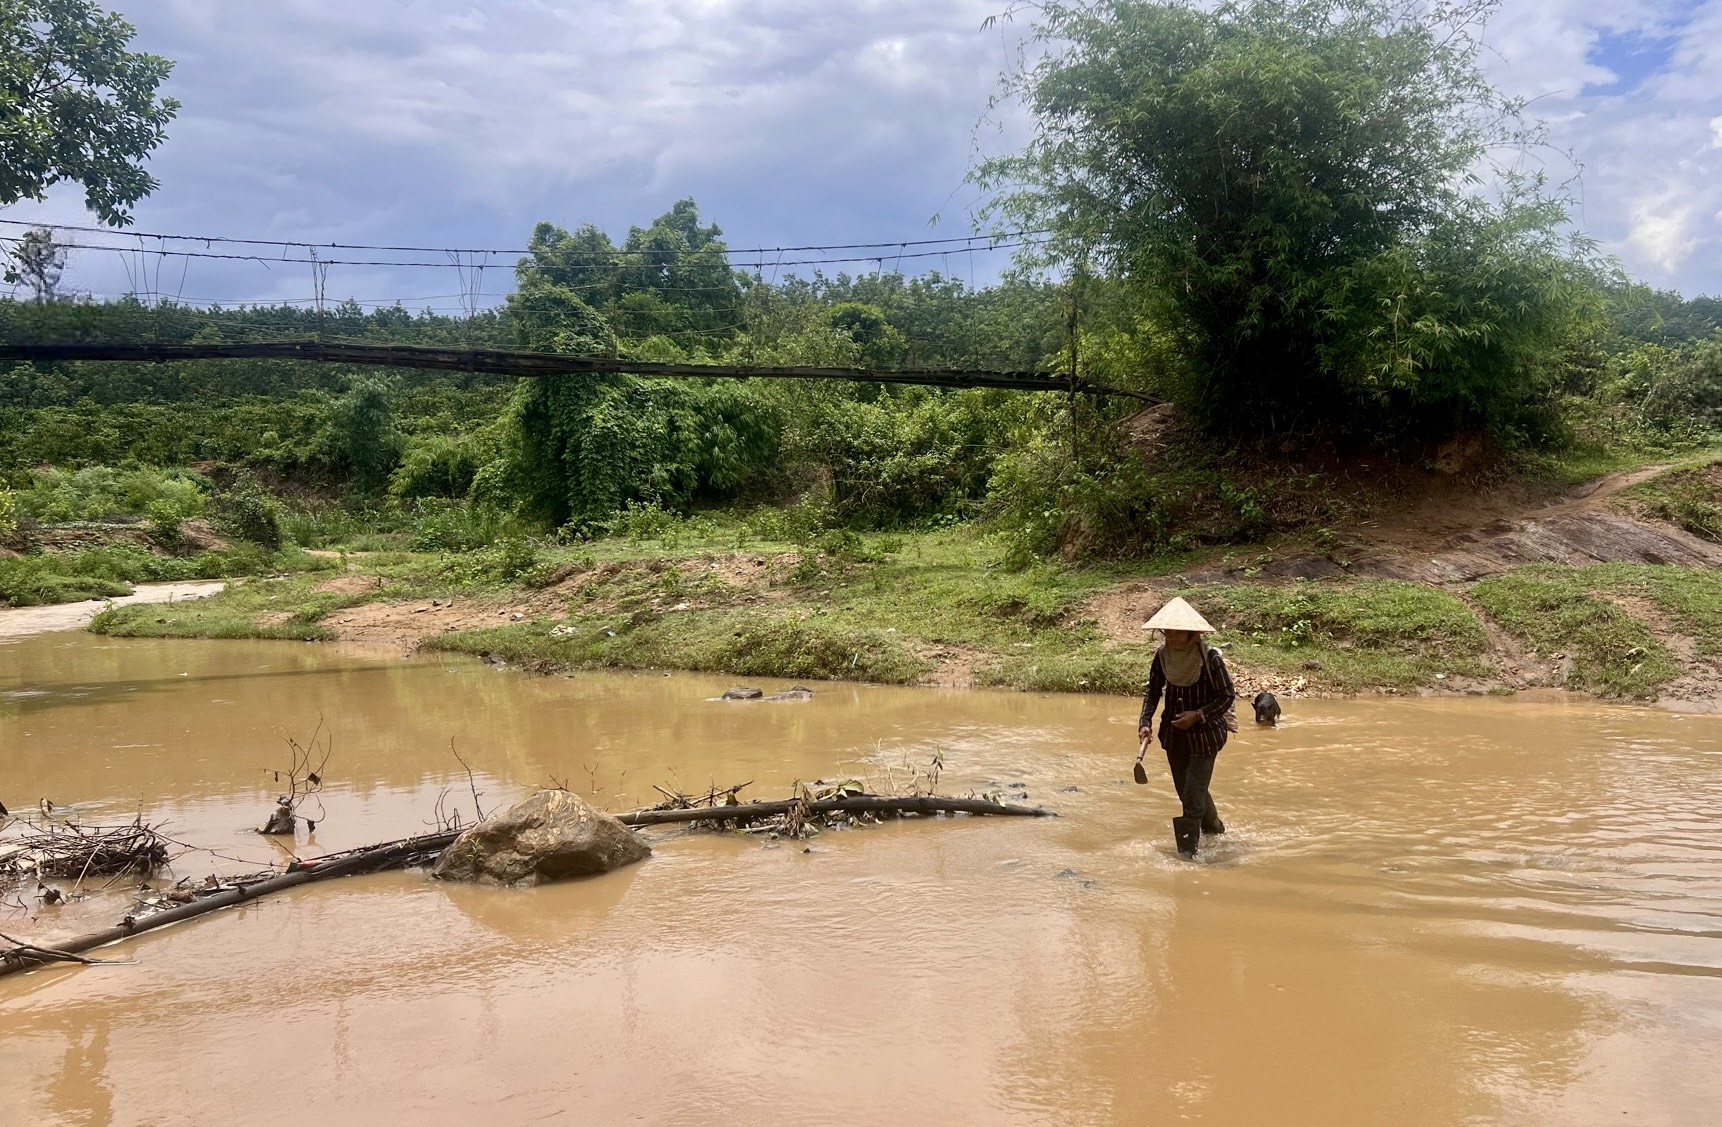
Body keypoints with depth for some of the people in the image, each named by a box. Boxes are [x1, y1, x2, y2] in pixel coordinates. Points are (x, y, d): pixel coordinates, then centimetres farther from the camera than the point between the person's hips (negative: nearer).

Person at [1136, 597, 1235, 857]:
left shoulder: (1209, 657, -20)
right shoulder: (1162, 655, -6)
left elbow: (1227, 696, -13)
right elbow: (1153, 690, 3)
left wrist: (1198, 714, -23)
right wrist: (1145, 721, -11)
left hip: (1204, 734, -6)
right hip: (1174, 733, 6)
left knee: (1193, 795, -10)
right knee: (1186, 790, 20)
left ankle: (1188, 852, -2)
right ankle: (1214, 828, 46)